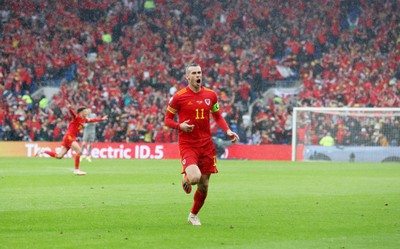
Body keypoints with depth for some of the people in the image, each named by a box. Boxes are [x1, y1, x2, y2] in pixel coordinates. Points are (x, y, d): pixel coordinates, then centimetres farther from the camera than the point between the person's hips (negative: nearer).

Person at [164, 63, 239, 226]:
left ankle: (193, 215, 29)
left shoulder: (210, 95, 6)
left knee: (204, 185, 5)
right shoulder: (179, 97, -6)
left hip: (206, 144, 4)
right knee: (195, 177, -26)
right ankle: (185, 178, 14)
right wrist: (180, 126, -19)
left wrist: (228, 131, 1)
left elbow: (217, 116, 19)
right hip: (187, 144, -4)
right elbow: (167, 119, 1)